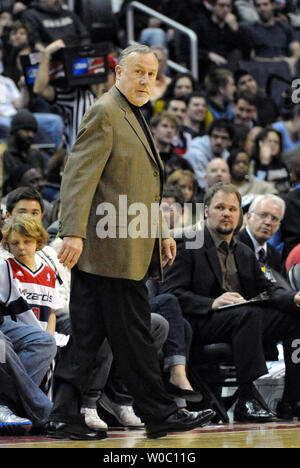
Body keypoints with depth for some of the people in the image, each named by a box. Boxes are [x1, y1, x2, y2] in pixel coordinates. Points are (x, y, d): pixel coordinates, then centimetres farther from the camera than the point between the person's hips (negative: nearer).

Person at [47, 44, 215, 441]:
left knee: (87, 335, 8)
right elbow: (79, 174, -18)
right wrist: (74, 232, -26)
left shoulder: (134, 118, 22)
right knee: (132, 335, -3)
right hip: (114, 248, -10)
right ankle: (158, 414, 3)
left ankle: (65, 415, 8)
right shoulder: (104, 113, -9)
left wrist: (162, 231, 26)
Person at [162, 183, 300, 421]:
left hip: (245, 318, 7)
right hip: (201, 325, -7)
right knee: (249, 314, -35)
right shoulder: (188, 247, 0)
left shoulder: (245, 253, 23)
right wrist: (213, 303, -23)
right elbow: (172, 293, -9)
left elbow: (267, 289, 16)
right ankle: (247, 400, -39)